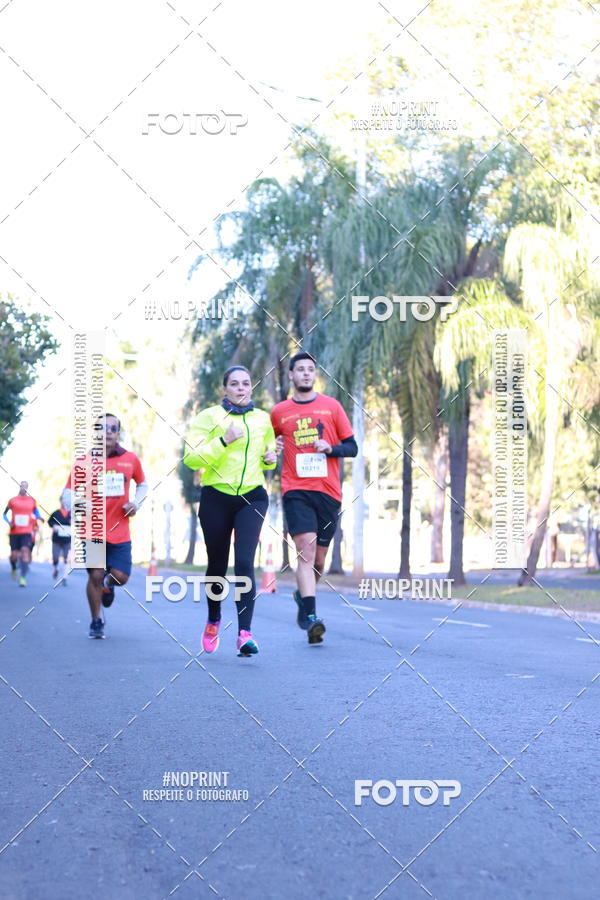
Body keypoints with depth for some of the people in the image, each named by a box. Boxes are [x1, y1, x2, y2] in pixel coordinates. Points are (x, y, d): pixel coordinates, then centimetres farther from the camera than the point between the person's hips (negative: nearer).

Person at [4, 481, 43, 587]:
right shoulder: (12, 500, 4)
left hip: (27, 532, 0)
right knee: (14, 555, 2)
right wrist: (9, 523, -5)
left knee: (25, 551, -18)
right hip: (14, 532, 0)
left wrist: (39, 518, -2)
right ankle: (13, 569, 36)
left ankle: (23, 577, -18)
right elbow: (5, 514, 13)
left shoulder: (32, 500, 7)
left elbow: (36, 512, 20)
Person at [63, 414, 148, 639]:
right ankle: (96, 622, 14)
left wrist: (136, 502, 1)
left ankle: (108, 584, 34)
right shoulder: (84, 461, -2)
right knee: (96, 575, -6)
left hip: (120, 533, 2)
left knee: (121, 576, -5)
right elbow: (68, 493, -1)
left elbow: (143, 484, 20)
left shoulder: (131, 459, 4)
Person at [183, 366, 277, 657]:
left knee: (244, 563, -14)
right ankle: (213, 620, 37)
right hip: (216, 498, -1)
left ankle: (244, 633, -19)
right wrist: (223, 441, -21)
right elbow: (191, 458, -12)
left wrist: (270, 458, 4)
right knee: (217, 565, 10)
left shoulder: (263, 419, 10)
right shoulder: (209, 417, -2)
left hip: (252, 498, 1)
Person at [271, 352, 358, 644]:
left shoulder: (331, 406, 8)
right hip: (296, 491, -2)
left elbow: (352, 447, 10)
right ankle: (310, 618, -23)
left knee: (318, 558, 9)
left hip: (328, 491, 2)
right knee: (306, 549, -19)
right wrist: (273, 447, 2)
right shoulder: (279, 412, 9)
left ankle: (303, 595, 39)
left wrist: (331, 448, -9)